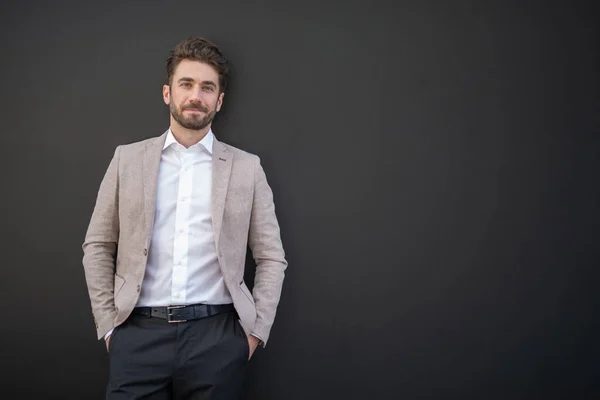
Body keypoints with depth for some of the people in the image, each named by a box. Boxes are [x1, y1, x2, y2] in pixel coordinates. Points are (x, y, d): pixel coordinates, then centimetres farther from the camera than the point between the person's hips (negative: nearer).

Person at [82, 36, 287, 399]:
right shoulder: (128, 159, 7)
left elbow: (272, 258, 5)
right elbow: (98, 247, 8)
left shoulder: (247, 167, 5)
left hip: (217, 335, 0)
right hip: (139, 333, 1)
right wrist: (108, 324, 2)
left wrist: (256, 331, -1)